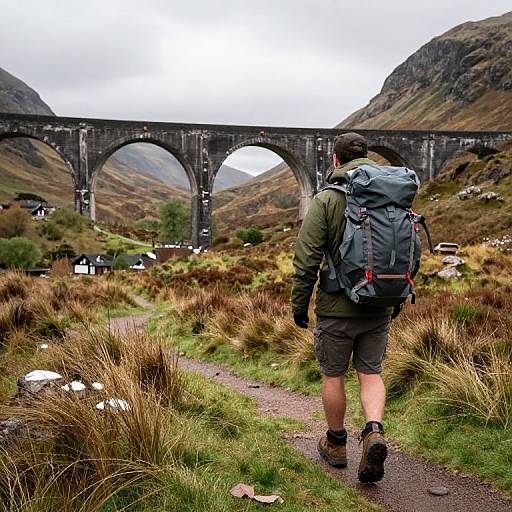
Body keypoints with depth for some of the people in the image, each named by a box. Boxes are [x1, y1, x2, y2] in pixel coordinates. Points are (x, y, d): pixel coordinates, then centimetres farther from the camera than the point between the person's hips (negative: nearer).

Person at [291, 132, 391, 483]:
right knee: (371, 373, 16)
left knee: (333, 375, 14)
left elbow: (307, 259, -13)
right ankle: (374, 432, -5)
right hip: (379, 308, 4)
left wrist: (299, 304, -2)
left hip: (338, 306, -3)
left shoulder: (327, 199, -11)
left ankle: (336, 444, 27)